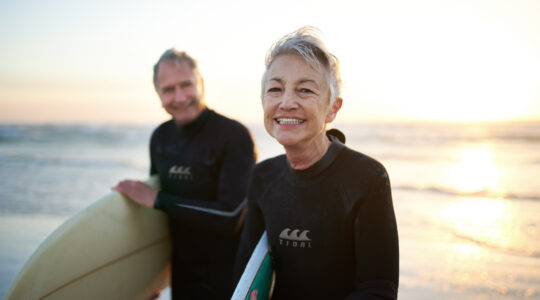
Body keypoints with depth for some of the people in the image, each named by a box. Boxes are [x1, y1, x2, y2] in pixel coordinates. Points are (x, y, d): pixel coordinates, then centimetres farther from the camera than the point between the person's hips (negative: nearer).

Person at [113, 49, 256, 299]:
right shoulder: (160, 137, 1)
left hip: (226, 276, -5)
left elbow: (230, 216, -26)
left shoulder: (235, 136, -20)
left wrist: (157, 199, -20)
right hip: (181, 271, 6)